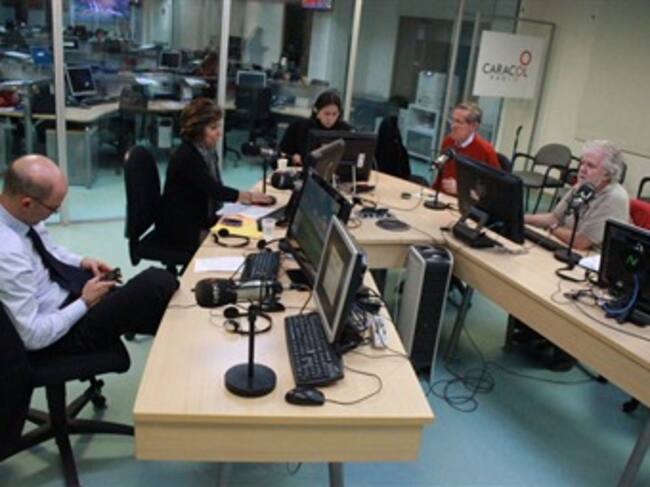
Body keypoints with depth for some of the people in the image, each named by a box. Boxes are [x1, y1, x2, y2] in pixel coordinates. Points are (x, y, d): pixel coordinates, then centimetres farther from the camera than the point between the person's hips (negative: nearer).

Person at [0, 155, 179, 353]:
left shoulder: (21, 214, -8)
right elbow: (34, 336, -27)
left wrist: (81, 262, 0)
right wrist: (85, 303, -18)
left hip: (68, 291, 9)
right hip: (63, 330, -9)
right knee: (158, 282, -15)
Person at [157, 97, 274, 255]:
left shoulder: (209, 152, 5)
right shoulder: (185, 157, -22)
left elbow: (216, 190, 3)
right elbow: (214, 190, -22)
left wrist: (243, 196, -14)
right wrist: (249, 196, -14)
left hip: (202, 221, 8)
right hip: (181, 229, -8)